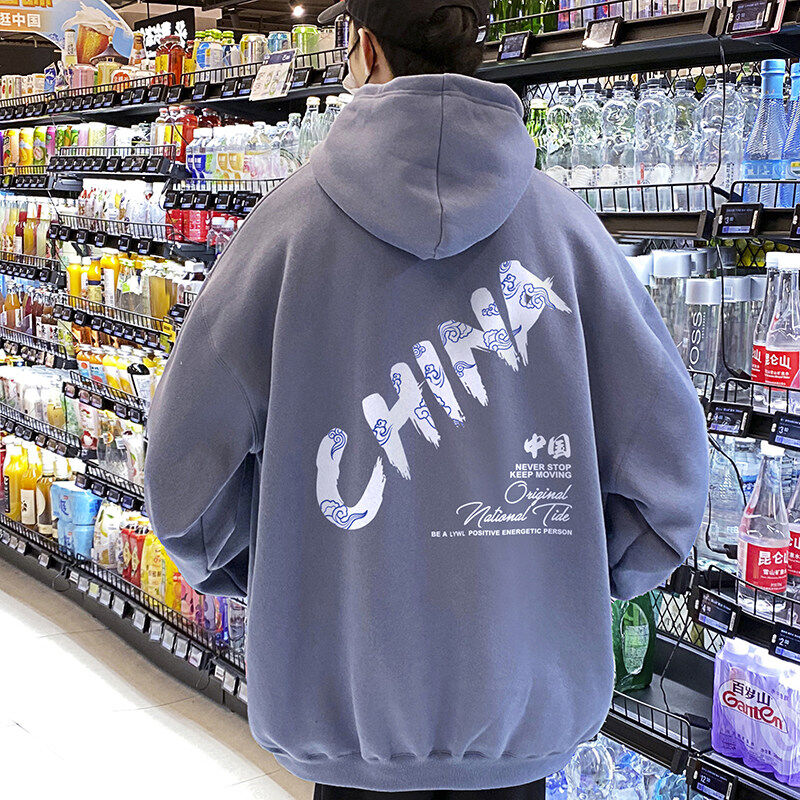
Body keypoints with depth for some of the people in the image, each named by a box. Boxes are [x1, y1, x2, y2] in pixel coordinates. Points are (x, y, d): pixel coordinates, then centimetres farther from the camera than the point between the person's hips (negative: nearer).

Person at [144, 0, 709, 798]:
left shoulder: (295, 216, -10)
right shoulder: (560, 220, -6)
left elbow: (184, 465, -8)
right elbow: (668, 460, -6)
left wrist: (246, 573, 11)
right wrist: (576, 577, 10)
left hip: (348, 700, -1)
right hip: (522, 700, 1)